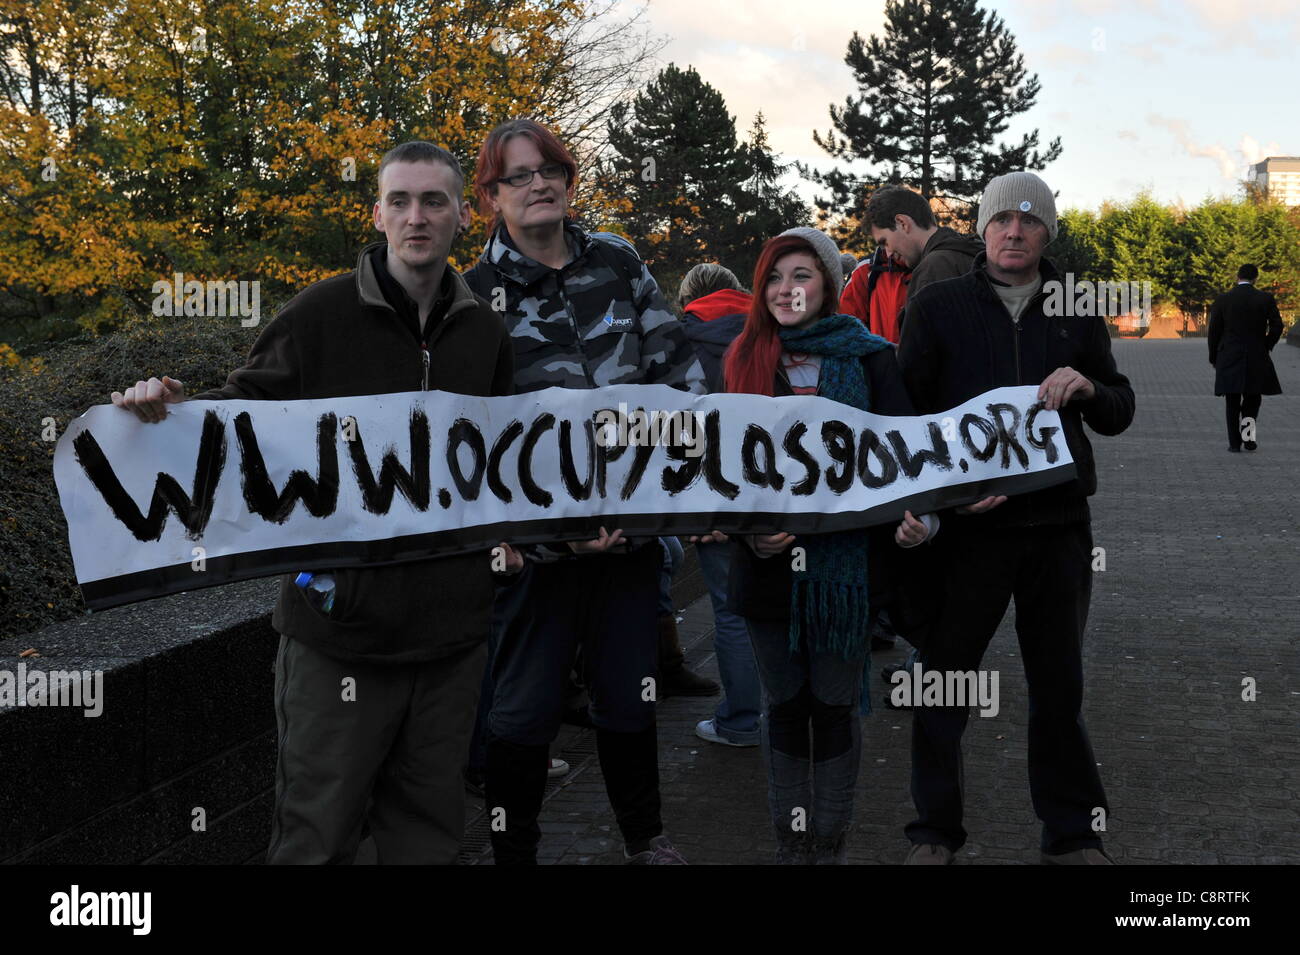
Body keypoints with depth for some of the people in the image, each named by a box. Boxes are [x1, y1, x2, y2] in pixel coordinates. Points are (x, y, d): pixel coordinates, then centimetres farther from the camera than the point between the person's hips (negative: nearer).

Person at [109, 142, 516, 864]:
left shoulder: (484, 330, 8)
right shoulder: (324, 311, -5)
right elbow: (248, 406, -1)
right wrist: (175, 411, -22)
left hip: (450, 627, 4)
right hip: (340, 621, -4)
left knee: (428, 829, 15)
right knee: (318, 830, 4)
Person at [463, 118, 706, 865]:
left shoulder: (616, 261, 7)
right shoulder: (478, 294, -4)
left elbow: (677, 365, 8)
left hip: (633, 515, 4)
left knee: (630, 689, 17)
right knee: (526, 705, 4)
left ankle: (646, 838, 35)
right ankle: (515, 853, 19)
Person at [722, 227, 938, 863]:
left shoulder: (868, 358, 0)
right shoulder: (746, 359, 7)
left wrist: (916, 518, -21)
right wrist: (746, 529, -8)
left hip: (846, 556, -2)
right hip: (768, 560, 2)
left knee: (835, 704, 5)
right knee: (784, 704, 12)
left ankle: (832, 842, 18)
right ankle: (791, 841, 24)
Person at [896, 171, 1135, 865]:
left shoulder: (1076, 312, 9)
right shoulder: (938, 306, 1)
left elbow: (1119, 413, 11)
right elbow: (906, 411, -1)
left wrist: (1088, 389, -12)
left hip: (1058, 523, 2)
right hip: (966, 522, -2)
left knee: (1059, 684, 11)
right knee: (943, 678, 5)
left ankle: (1073, 833, 24)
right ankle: (935, 832, 20)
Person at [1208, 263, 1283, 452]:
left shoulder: (1222, 300, -2)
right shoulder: (1266, 299, -2)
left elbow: (1214, 331, -1)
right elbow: (1277, 326, -6)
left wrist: (1214, 358, 9)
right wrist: (1266, 346, 11)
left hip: (1229, 358, 0)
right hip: (1257, 358, 0)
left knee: (1232, 402, 7)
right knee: (1253, 398, 15)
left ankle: (1235, 443, 6)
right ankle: (1249, 436, -1)